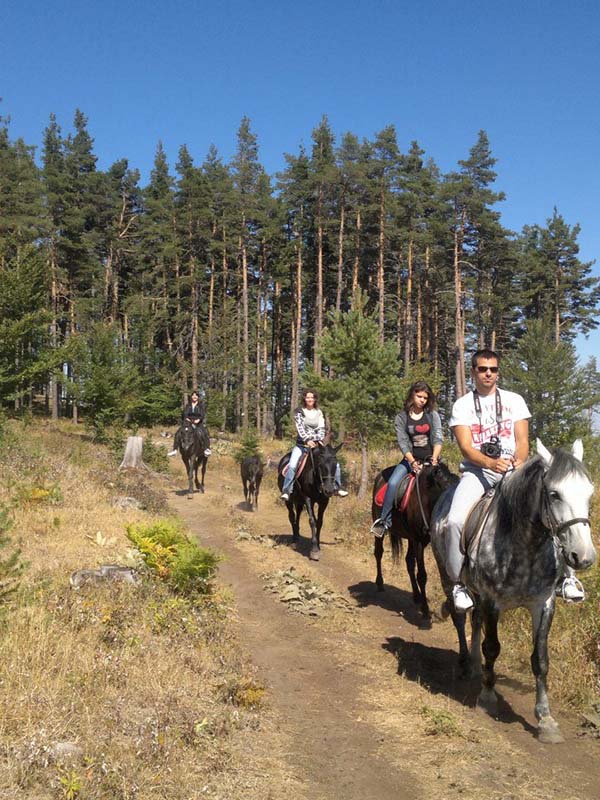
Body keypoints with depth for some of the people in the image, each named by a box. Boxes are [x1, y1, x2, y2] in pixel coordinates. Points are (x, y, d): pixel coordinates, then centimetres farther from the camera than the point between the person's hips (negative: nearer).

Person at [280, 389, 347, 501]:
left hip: (317, 444, 3)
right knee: (292, 465, -26)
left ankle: (338, 488, 8)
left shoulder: (319, 413, 10)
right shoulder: (299, 412, 1)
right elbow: (300, 428, -11)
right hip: (302, 444, -3)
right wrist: (307, 440, -26)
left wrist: (317, 440, -15)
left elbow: (321, 429, 3)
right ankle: (286, 491, -20)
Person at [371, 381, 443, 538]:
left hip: (430, 459, 1)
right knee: (393, 483, -24)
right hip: (411, 459, -1)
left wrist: (434, 459, -21)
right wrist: (413, 462, -20)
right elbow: (402, 442, -6)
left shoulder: (433, 415, 5)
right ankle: (384, 521, -16)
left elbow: (438, 439, -4)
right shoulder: (401, 417, 3)